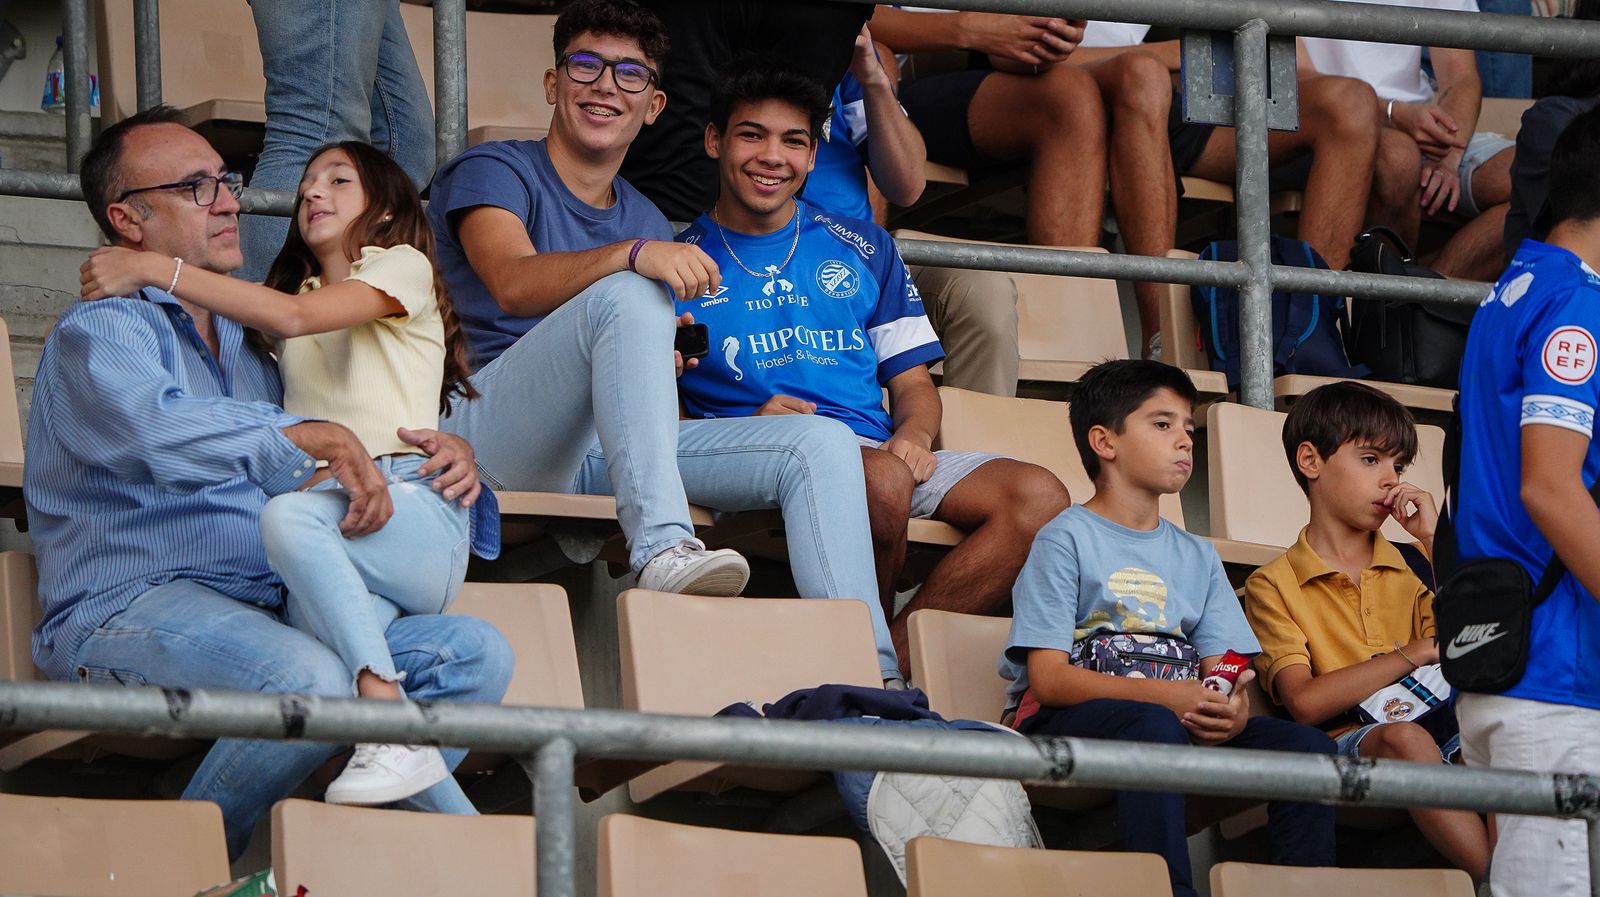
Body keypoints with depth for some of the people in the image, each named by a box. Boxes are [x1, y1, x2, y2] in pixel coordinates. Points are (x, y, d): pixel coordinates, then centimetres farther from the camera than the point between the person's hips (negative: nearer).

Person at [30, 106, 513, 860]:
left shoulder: (246, 350, 28)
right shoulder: (98, 335, 0)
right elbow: (156, 430, -23)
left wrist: (440, 455, 10)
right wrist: (315, 438, -36)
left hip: (268, 619, 8)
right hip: (126, 612, -8)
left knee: (475, 653, -9)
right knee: (308, 681, -36)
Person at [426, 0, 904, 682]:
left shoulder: (648, 224, 26)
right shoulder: (493, 172, 4)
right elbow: (512, 284, -18)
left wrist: (662, 365, 1)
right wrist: (634, 255, -34)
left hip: (605, 457, 7)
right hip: (499, 437, -6)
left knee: (822, 442, -10)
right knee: (628, 293, -32)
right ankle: (662, 547, -47)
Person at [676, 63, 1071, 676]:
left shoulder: (863, 249, 23)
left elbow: (913, 382, 21)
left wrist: (913, 435, -3)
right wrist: (751, 429, -15)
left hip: (883, 457, 5)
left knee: (1038, 497, -22)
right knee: (882, 482, -39)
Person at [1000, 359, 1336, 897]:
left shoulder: (1196, 558, 22)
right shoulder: (1066, 540, 1)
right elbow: (1049, 677, -9)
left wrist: (1232, 711, -14)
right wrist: (1166, 695, -21)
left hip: (1179, 719, 6)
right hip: (1061, 722, -6)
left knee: (1306, 746, -17)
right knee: (1155, 727, -39)